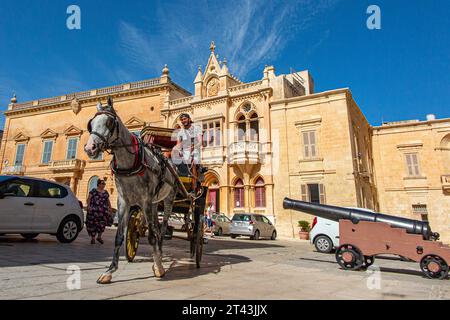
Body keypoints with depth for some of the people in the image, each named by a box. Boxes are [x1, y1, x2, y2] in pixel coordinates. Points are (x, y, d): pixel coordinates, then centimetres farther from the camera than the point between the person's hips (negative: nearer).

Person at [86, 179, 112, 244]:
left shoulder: (106, 192, 17)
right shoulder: (93, 191, 4)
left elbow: (108, 201, 22)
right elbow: (88, 199, 0)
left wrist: (110, 208, 15)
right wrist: (88, 206, -12)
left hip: (103, 211, 4)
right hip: (94, 210, -3)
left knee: (102, 223, -1)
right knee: (93, 223, -1)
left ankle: (99, 237, 18)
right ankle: (93, 238, 10)